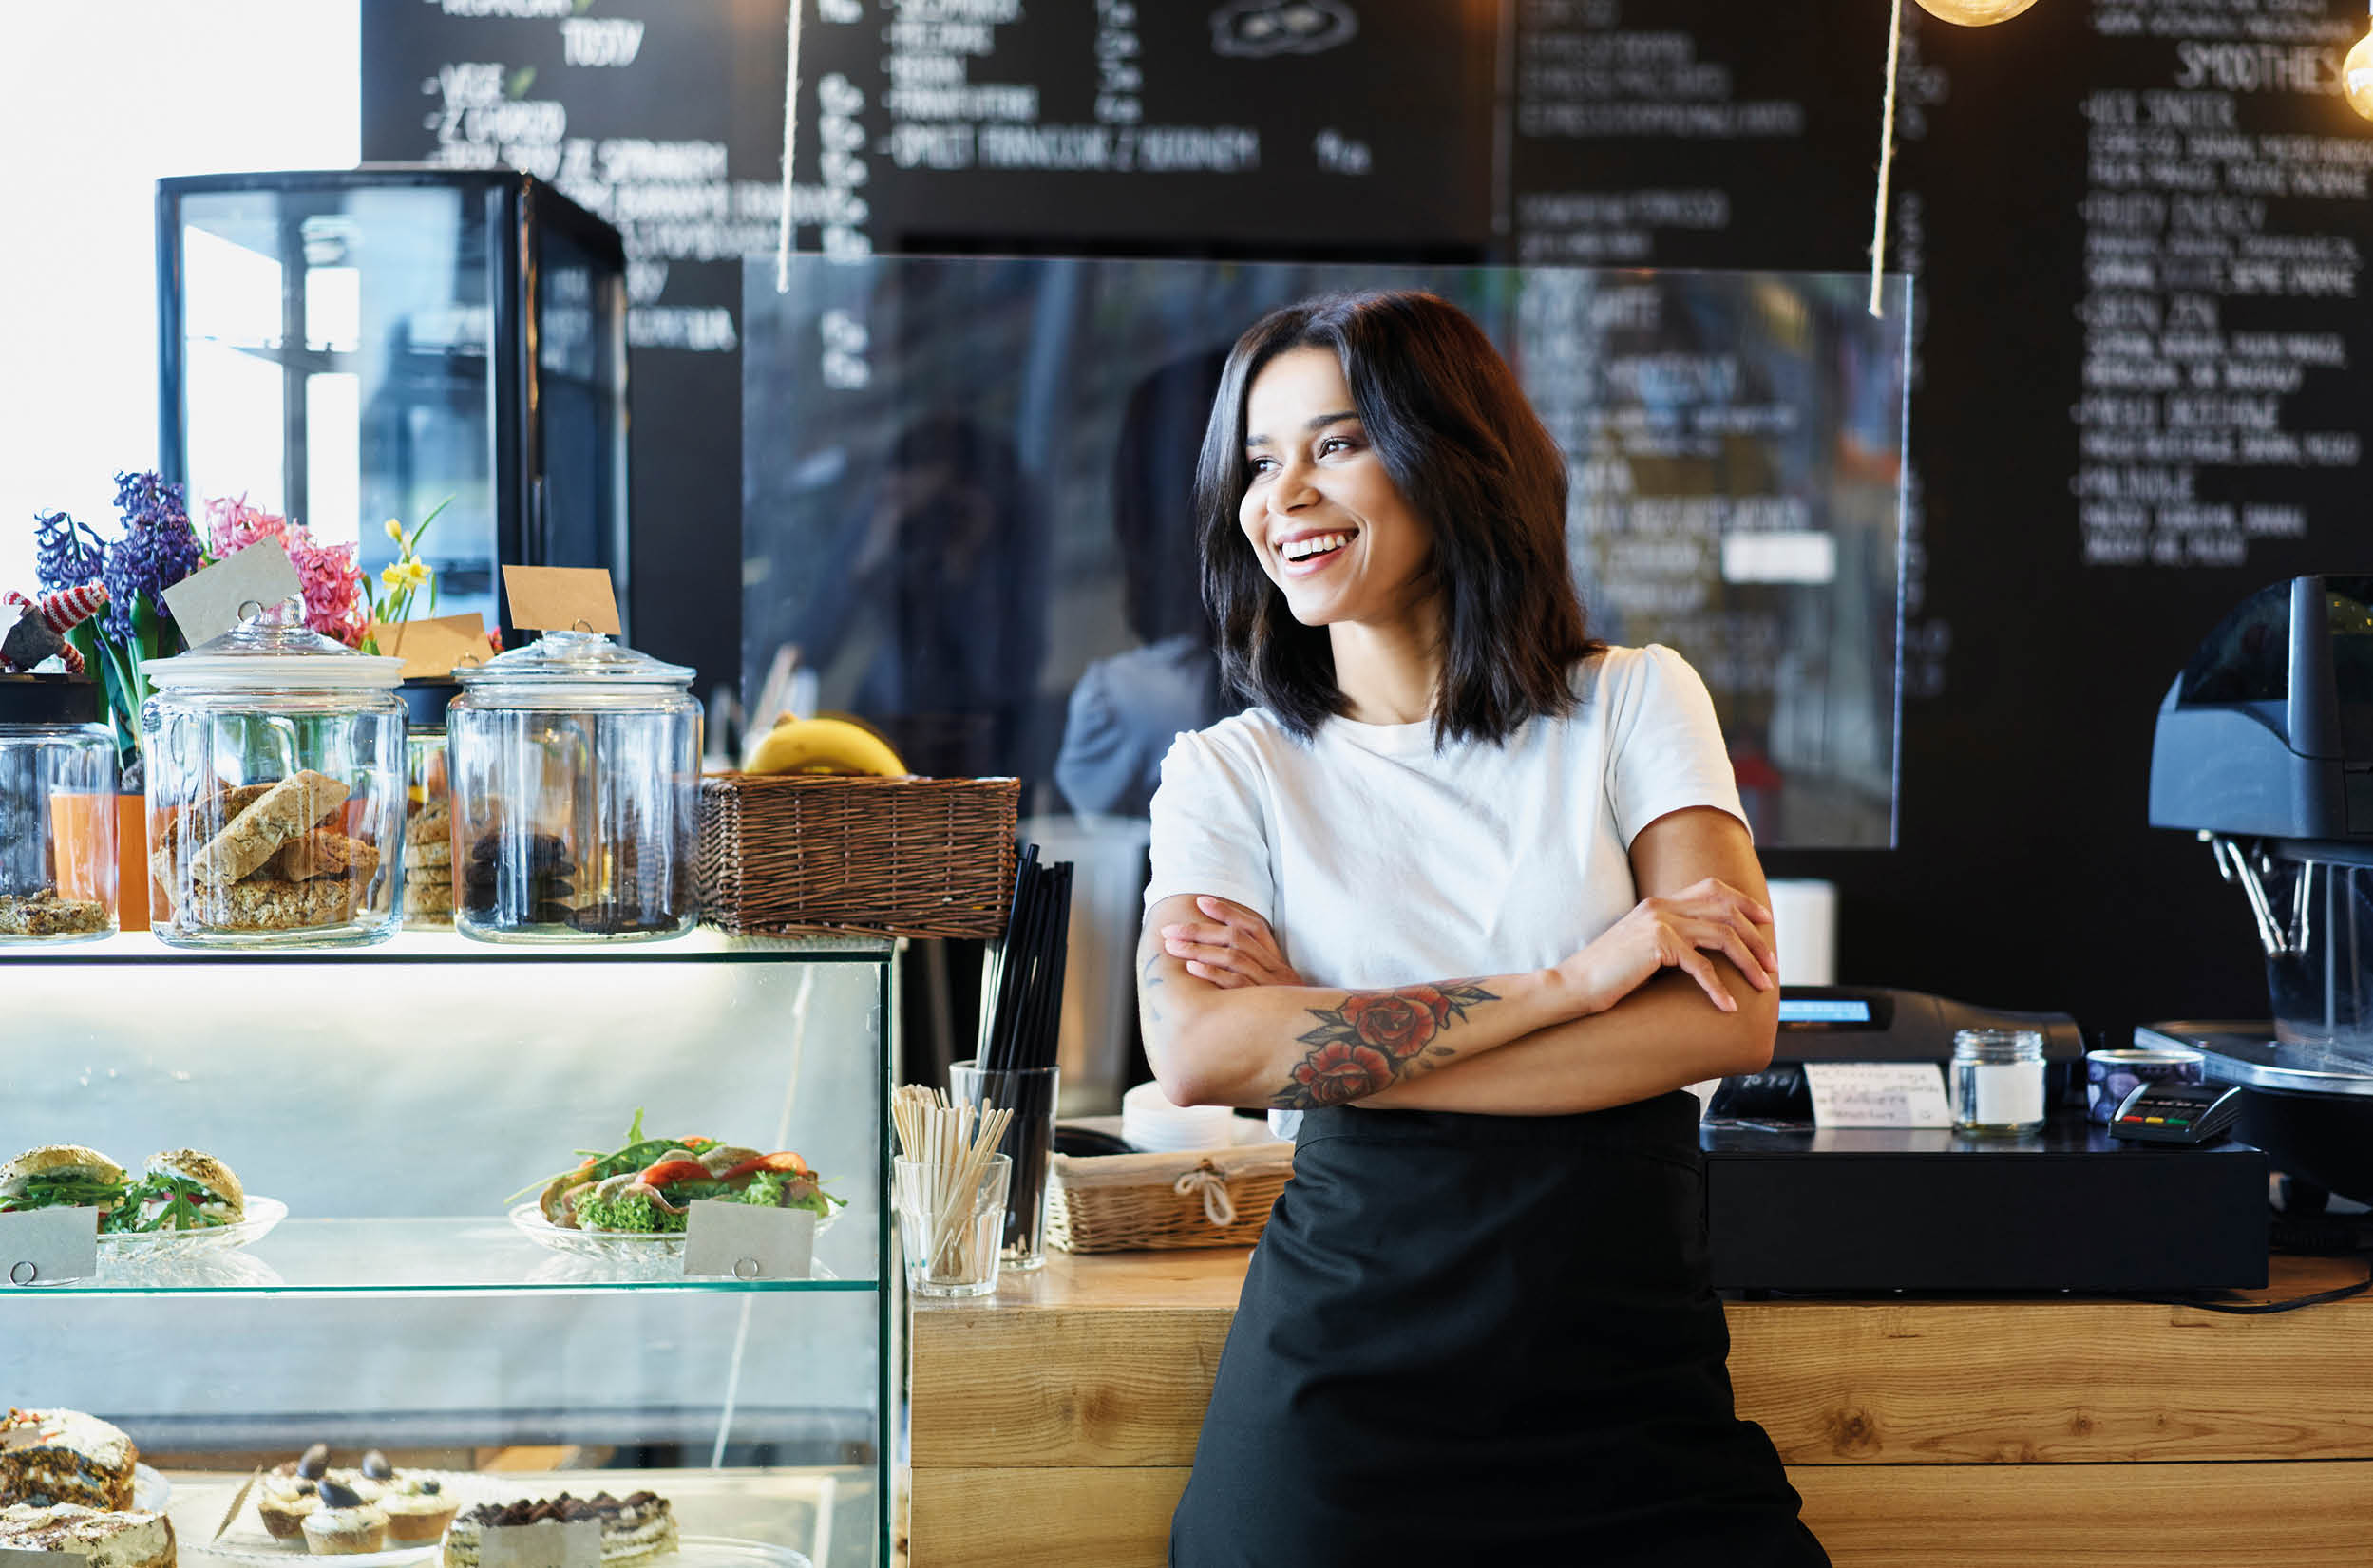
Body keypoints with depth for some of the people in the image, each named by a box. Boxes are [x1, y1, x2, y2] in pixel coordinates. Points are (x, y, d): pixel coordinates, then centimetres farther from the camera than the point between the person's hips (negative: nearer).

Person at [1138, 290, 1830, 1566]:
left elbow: (1733, 1022, -8)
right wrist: (1571, 980, -16)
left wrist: (1324, 1037, -11)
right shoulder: (1229, 773, 5)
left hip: (1634, 1358, 1)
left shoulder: (1634, 703, 6)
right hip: (1346, 1366, 0)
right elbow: (1197, 1056, -13)